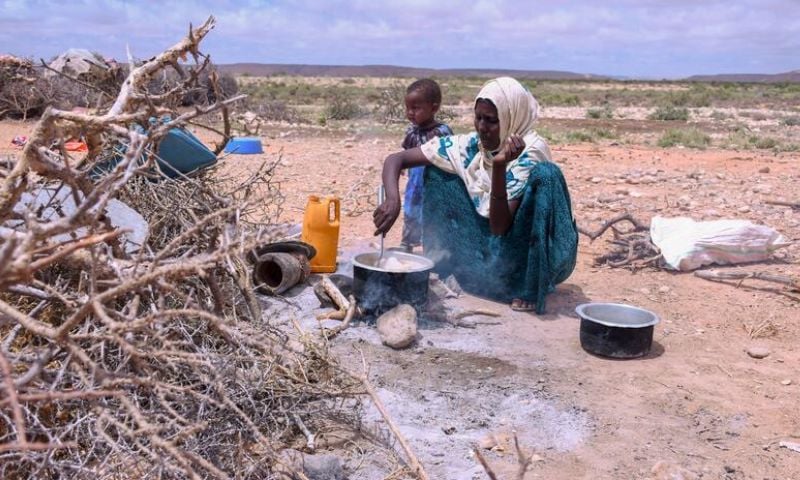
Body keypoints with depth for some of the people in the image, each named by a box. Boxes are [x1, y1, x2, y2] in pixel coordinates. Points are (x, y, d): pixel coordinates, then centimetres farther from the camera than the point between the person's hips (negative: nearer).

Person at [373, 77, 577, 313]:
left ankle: (532, 287, -20)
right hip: (492, 248, 4)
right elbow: (395, 159, -14)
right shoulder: (468, 146, -12)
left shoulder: (530, 151, -23)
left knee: (545, 174, -30)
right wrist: (393, 200, -33)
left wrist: (499, 167, -42)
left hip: (535, 256, -3)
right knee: (440, 171, -7)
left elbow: (500, 226, -30)